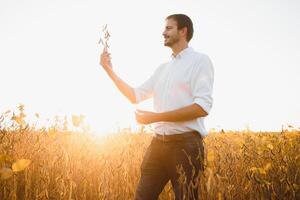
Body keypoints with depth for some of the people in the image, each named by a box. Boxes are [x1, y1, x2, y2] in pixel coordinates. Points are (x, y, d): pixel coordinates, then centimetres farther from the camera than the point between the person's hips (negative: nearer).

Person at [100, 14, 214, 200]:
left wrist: (155, 116, -15)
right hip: (158, 143, 7)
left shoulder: (200, 60, -4)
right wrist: (109, 70, 11)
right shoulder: (163, 68, 18)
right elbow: (135, 95, 20)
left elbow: (203, 107, -16)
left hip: (185, 143, -7)